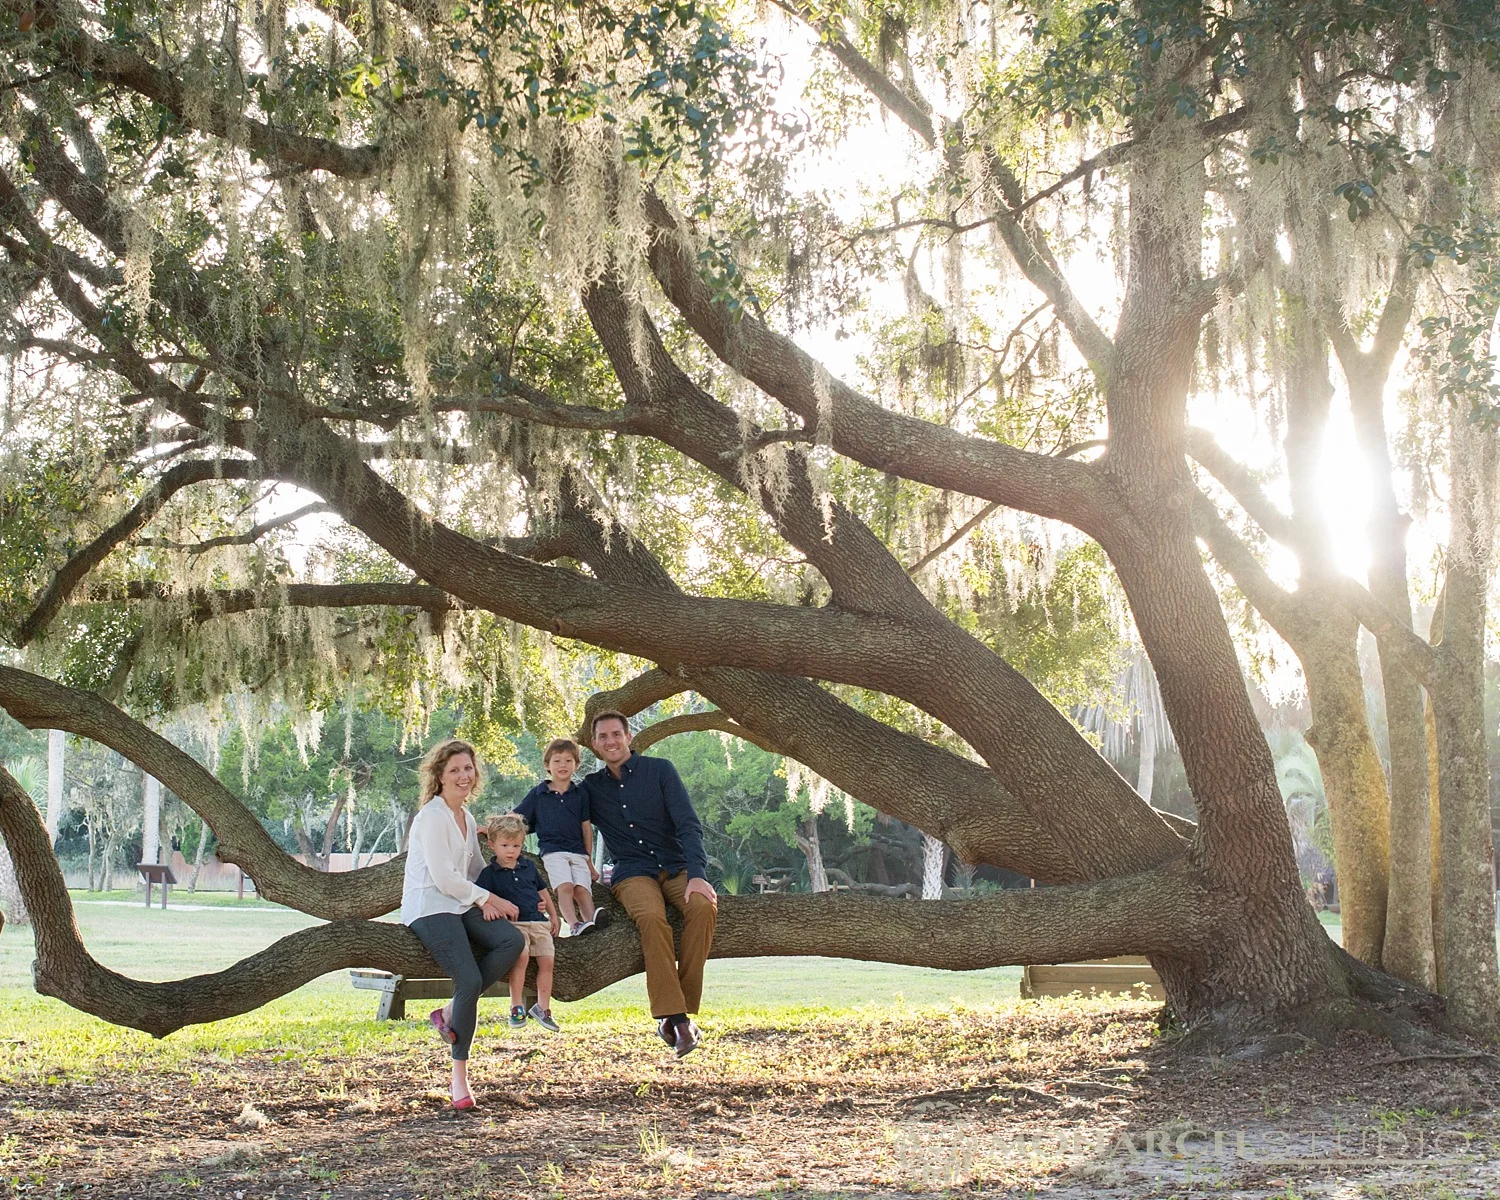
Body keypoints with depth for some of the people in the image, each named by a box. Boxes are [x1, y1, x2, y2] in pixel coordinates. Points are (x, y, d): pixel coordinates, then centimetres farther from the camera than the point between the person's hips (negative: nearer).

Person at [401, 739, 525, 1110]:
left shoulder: (465, 816, 18)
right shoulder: (432, 816, -8)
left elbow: (477, 870, 24)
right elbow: (443, 878, -13)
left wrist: (488, 900, 4)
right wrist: (487, 898, -5)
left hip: (462, 905, 8)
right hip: (429, 908, -8)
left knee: (513, 940, -20)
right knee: (470, 980, -24)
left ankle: (450, 1013, -13)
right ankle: (459, 1076, -11)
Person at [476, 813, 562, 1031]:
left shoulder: (529, 866, 16)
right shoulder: (490, 873, 2)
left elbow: (542, 891, 26)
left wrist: (553, 916, 24)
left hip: (539, 923, 5)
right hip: (514, 923, -5)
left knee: (547, 960, -8)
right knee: (521, 955, -29)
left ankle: (543, 1007, 6)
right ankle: (516, 1006, -19)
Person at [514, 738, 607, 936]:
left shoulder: (580, 794, 15)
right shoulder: (537, 794, 11)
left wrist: (590, 861, 17)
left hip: (578, 851, 2)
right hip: (552, 850, -2)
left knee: (582, 888, -22)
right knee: (564, 886, -27)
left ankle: (590, 919, -41)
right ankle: (573, 925, -42)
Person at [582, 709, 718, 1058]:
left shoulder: (660, 770, 4)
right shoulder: (592, 788, 12)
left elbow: (689, 826, -4)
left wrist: (697, 874, -19)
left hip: (677, 868, 0)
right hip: (633, 874, 0)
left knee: (703, 906, -34)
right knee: (651, 917, -36)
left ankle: (683, 1011, -29)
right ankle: (672, 1015, -38)